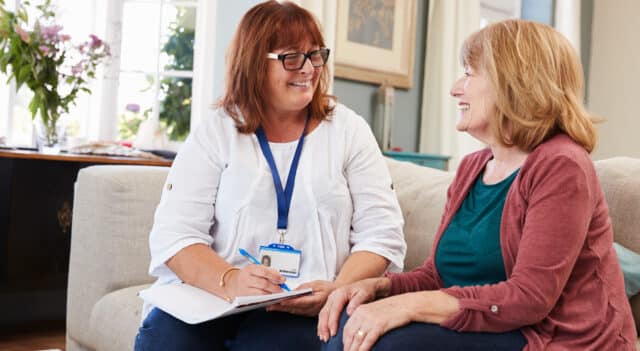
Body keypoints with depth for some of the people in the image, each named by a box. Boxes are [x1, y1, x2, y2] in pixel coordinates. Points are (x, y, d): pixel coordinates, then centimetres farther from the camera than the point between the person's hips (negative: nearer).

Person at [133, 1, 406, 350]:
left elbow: (381, 233, 2)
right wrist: (229, 282, -23)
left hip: (306, 308, -1)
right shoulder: (215, 131, 6)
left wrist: (338, 289, -18)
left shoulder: (348, 130, 7)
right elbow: (175, 232, -3)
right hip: (208, 299, 2)